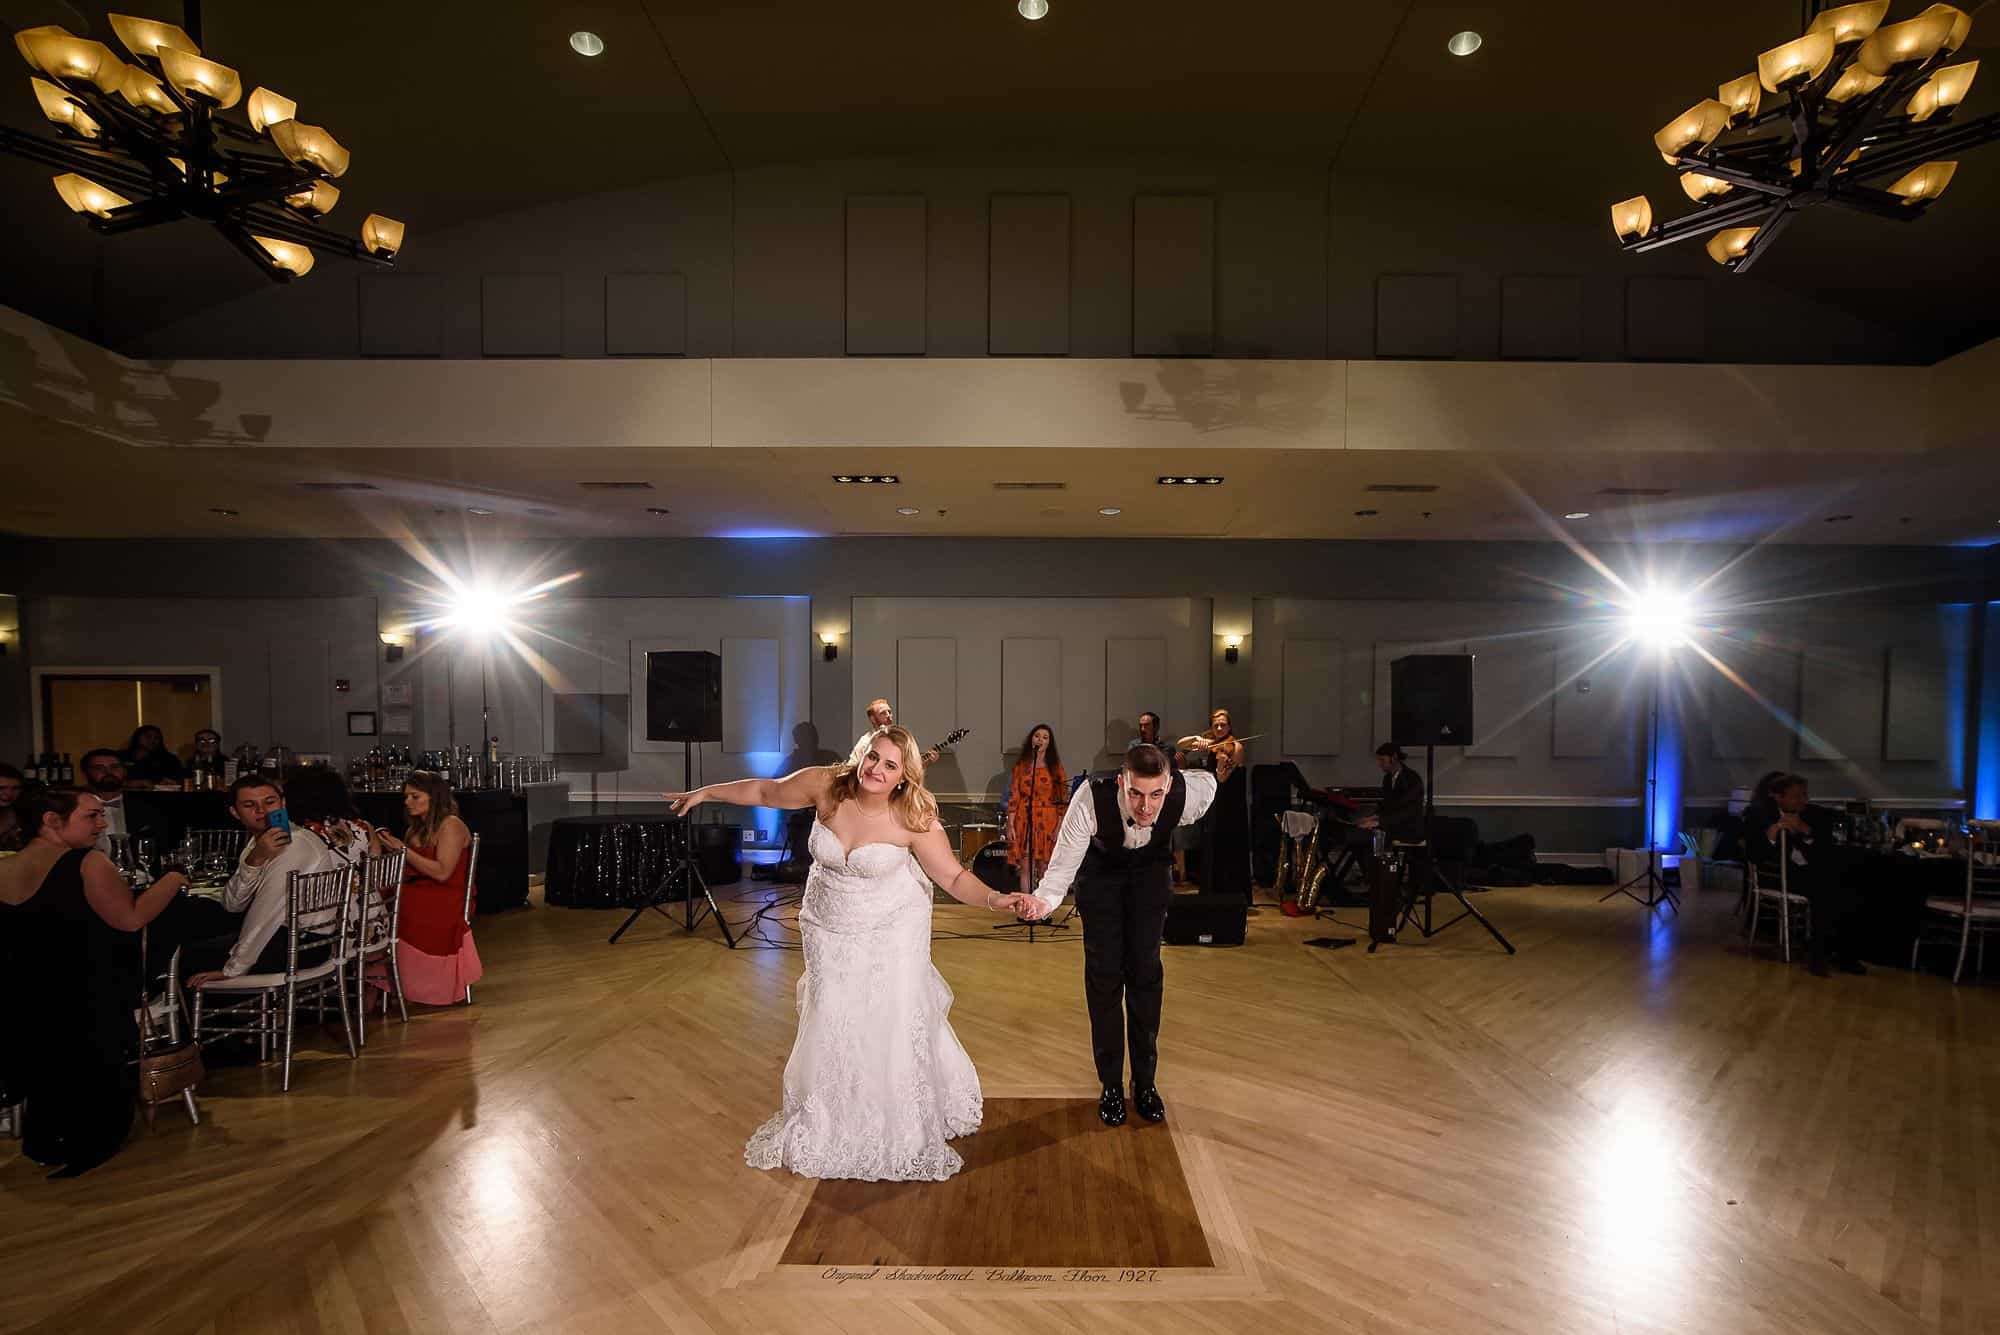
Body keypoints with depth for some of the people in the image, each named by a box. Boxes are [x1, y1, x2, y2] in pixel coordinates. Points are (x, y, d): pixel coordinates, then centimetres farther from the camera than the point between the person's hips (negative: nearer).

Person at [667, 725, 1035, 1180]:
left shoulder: (913, 819, -22)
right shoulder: (825, 784, -16)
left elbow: (954, 876, -16)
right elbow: (767, 792, 0)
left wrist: (994, 899, -34)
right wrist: (706, 793, 7)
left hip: (891, 933, -2)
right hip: (831, 933, 3)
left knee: (895, 1024, -3)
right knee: (831, 1027, 7)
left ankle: (903, 1132, 19)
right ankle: (826, 1126, 28)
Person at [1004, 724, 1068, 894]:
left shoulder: (1055, 766, 5)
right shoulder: (1021, 766, 8)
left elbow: (1063, 798, 1)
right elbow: (1013, 797, 4)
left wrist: (1059, 826, -8)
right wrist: (1010, 825, -3)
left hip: (1048, 821, -1)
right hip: (1024, 821, 1)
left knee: (1044, 870, 0)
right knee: (1025, 868, 0)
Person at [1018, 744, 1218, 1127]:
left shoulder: (1190, 794, -35)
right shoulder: (1091, 798, -41)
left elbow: (1209, 780, -9)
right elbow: (1063, 864, -37)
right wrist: (1043, 900, -57)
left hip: (1151, 869, 1)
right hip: (1100, 869, -1)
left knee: (1146, 969, -2)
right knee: (1103, 972, -3)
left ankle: (1145, 1082, 14)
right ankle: (1111, 1084, 12)